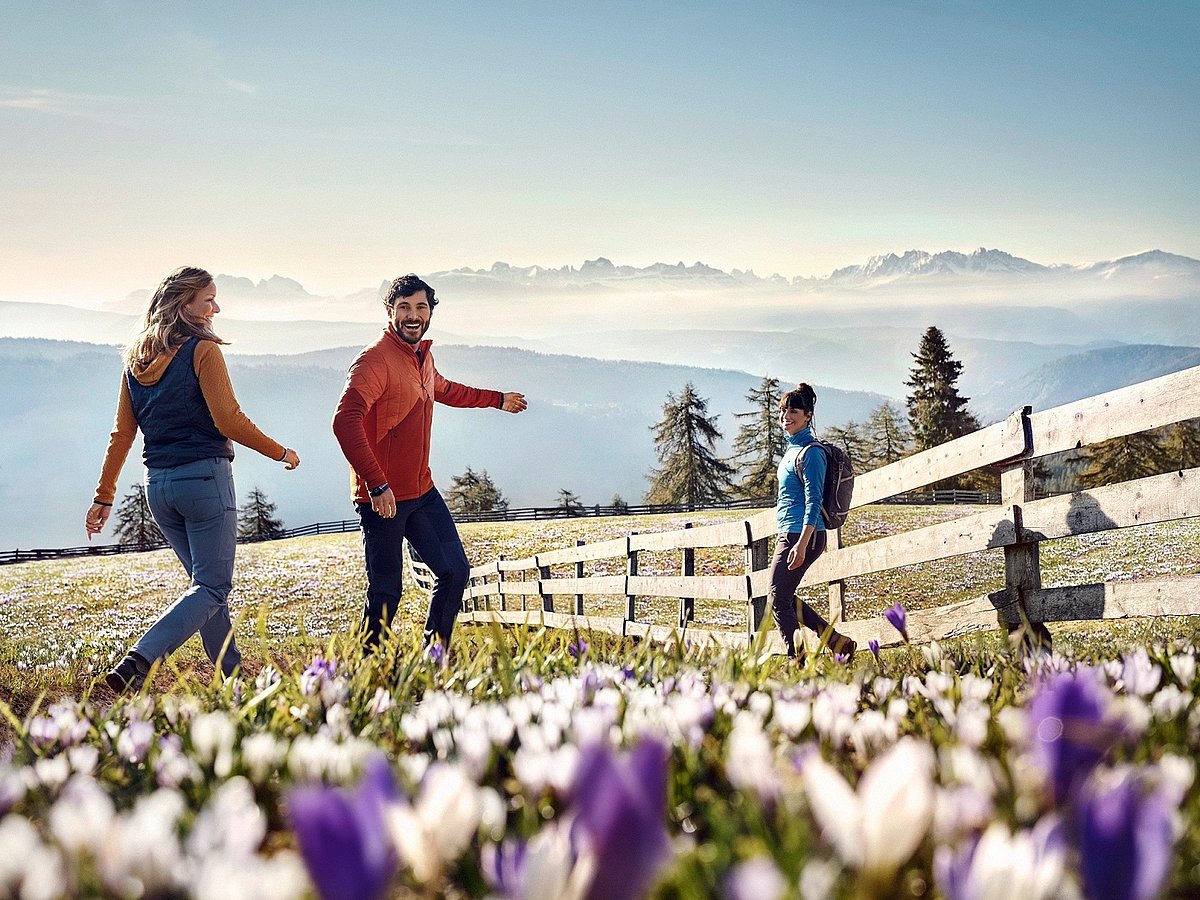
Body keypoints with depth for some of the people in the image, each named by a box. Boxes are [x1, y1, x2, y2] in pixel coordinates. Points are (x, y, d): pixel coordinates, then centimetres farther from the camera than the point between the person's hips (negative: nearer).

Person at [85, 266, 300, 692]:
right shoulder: (203, 350, -9)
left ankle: (230, 676, 20)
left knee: (206, 581, 18)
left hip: (157, 485, 7)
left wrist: (104, 497, 15)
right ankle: (138, 662, -21)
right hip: (204, 478, -7)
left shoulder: (136, 360, 11)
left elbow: (122, 434, 11)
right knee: (211, 588, -3)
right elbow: (229, 419, -13)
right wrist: (280, 452, -1)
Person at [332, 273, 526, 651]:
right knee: (386, 592, -3)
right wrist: (377, 485, -33)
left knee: (455, 571, 11)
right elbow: (345, 422, -29)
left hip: (423, 492, 9)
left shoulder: (423, 355, 11)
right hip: (383, 498, -9)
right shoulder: (375, 359, -17)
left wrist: (497, 399, 46)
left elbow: (443, 389, 35)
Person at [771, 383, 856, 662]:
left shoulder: (809, 452, -13)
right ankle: (837, 642, 17)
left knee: (780, 600, -4)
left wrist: (801, 544, -24)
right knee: (784, 598, 13)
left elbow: (813, 500, -18)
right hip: (788, 534, 10)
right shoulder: (793, 447, 16)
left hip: (802, 534, -10)